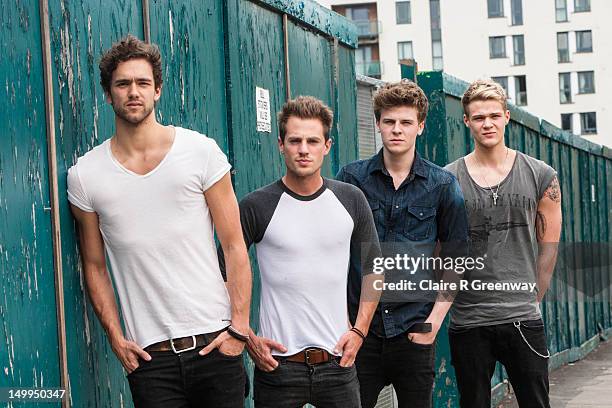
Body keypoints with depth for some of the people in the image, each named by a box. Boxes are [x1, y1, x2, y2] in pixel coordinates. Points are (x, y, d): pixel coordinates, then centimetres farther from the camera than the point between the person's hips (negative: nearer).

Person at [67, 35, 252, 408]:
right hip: (149, 355, 0)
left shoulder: (200, 151, -1)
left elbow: (234, 247, 0)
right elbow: (95, 266, 9)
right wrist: (115, 336, -2)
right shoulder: (84, 175, 2)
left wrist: (239, 327, -7)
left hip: (215, 344, 0)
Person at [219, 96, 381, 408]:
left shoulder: (351, 200, 4)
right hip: (277, 363, -2)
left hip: (337, 361, 3)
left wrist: (359, 330, 6)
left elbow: (372, 268, 14)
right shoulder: (256, 207, -6)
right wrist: (247, 338, -5)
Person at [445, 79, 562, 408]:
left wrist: (530, 300, 5)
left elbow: (549, 245, 8)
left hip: (524, 321, 0)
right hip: (468, 323, 0)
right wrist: (453, 299, 1)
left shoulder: (540, 176, 4)